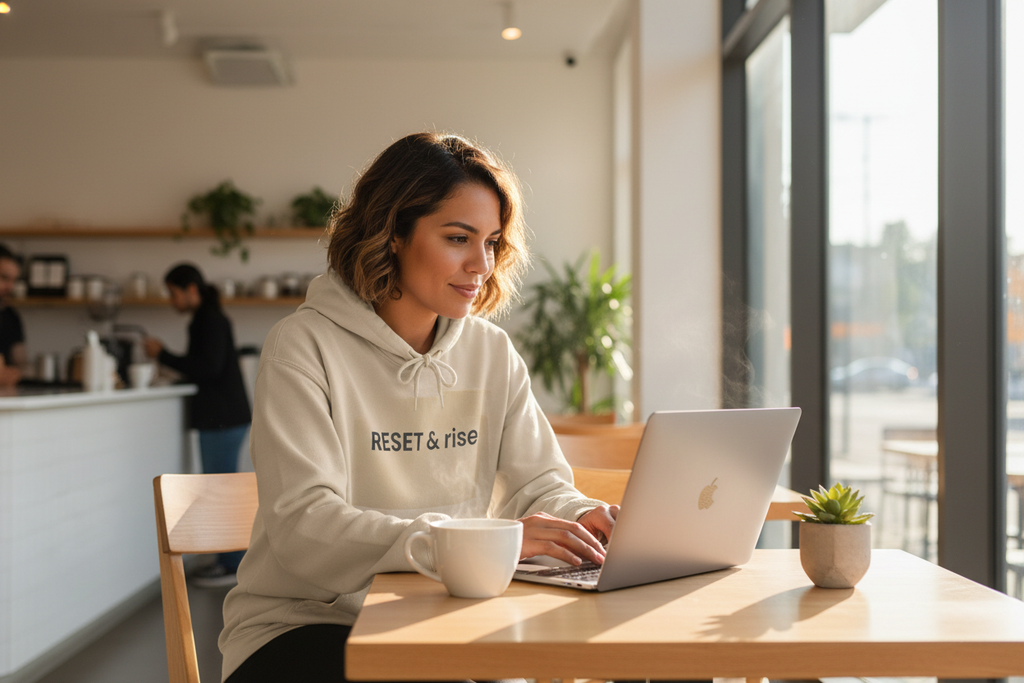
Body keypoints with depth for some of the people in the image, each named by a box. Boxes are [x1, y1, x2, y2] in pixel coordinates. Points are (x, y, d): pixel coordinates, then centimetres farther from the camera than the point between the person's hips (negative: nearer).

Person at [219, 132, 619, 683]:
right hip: (306, 625, -5)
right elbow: (303, 524, -22)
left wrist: (587, 518, -19)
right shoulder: (303, 346, -11)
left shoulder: (493, 354, 8)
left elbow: (537, 485, 6)